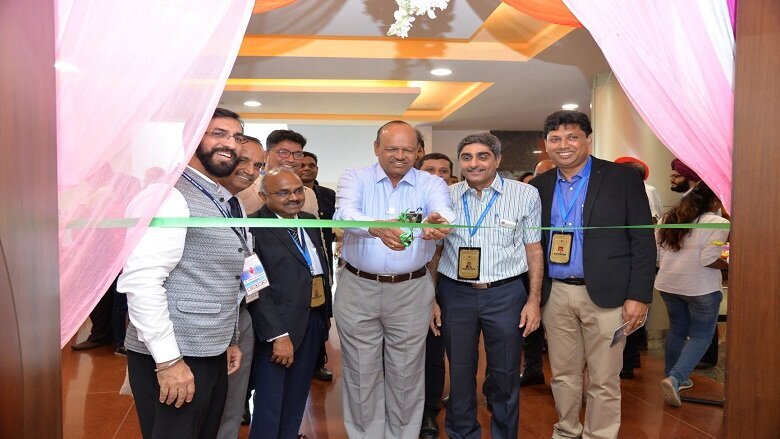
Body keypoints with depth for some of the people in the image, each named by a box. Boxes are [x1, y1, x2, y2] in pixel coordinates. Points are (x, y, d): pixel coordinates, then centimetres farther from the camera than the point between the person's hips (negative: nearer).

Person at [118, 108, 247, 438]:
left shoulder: (224, 203, 15)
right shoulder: (171, 194, -14)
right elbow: (141, 279, -22)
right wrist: (169, 359, -22)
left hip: (212, 353, 9)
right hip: (173, 355, -9)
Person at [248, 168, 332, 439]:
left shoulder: (310, 221, 11)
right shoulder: (254, 228, -13)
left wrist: (326, 313, 12)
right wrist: (278, 334, -21)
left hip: (314, 322, 7)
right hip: (279, 326, -7)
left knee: (297, 400, 20)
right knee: (270, 404, 7)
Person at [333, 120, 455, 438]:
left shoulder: (431, 183, 1)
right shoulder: (355, 178, -1)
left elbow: (444, 212, -20)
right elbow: (345, 214, -22)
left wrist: (439, 223, -45)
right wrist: (376, 227, -43)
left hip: (411, 291, 1)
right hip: (358, 289, 0)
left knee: (406, 374, 12)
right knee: (361, 374, 11)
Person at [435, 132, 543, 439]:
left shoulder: (525, 194, -1)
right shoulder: (445, 197, 3)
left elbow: (534, 249, 2)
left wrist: (534, 300, -2)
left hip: (505, 293, -1)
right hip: (455, 294, 1)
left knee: (506, 376, 10)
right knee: (459, 373, 12)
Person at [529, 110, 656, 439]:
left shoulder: (622, 179, -3)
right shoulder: (540, 186, 8)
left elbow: (643, 241, -5)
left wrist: (639, 296, -10)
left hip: (604, 294, -3)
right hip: (555, 294, 4)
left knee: (603, 380, 5)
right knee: (563, 374, 15)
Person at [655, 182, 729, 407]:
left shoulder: (669, 218, 6)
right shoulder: (718, 223, -13)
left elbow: (655, 252, 8)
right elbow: (708, 259, -20)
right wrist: (729, 265, -4)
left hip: (668, 284, 6)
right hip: (700, 287, -6)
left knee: (677, 329, 21)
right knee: (701, 335, 5)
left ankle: (672, 375, 30)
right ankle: (676, 378, -10)